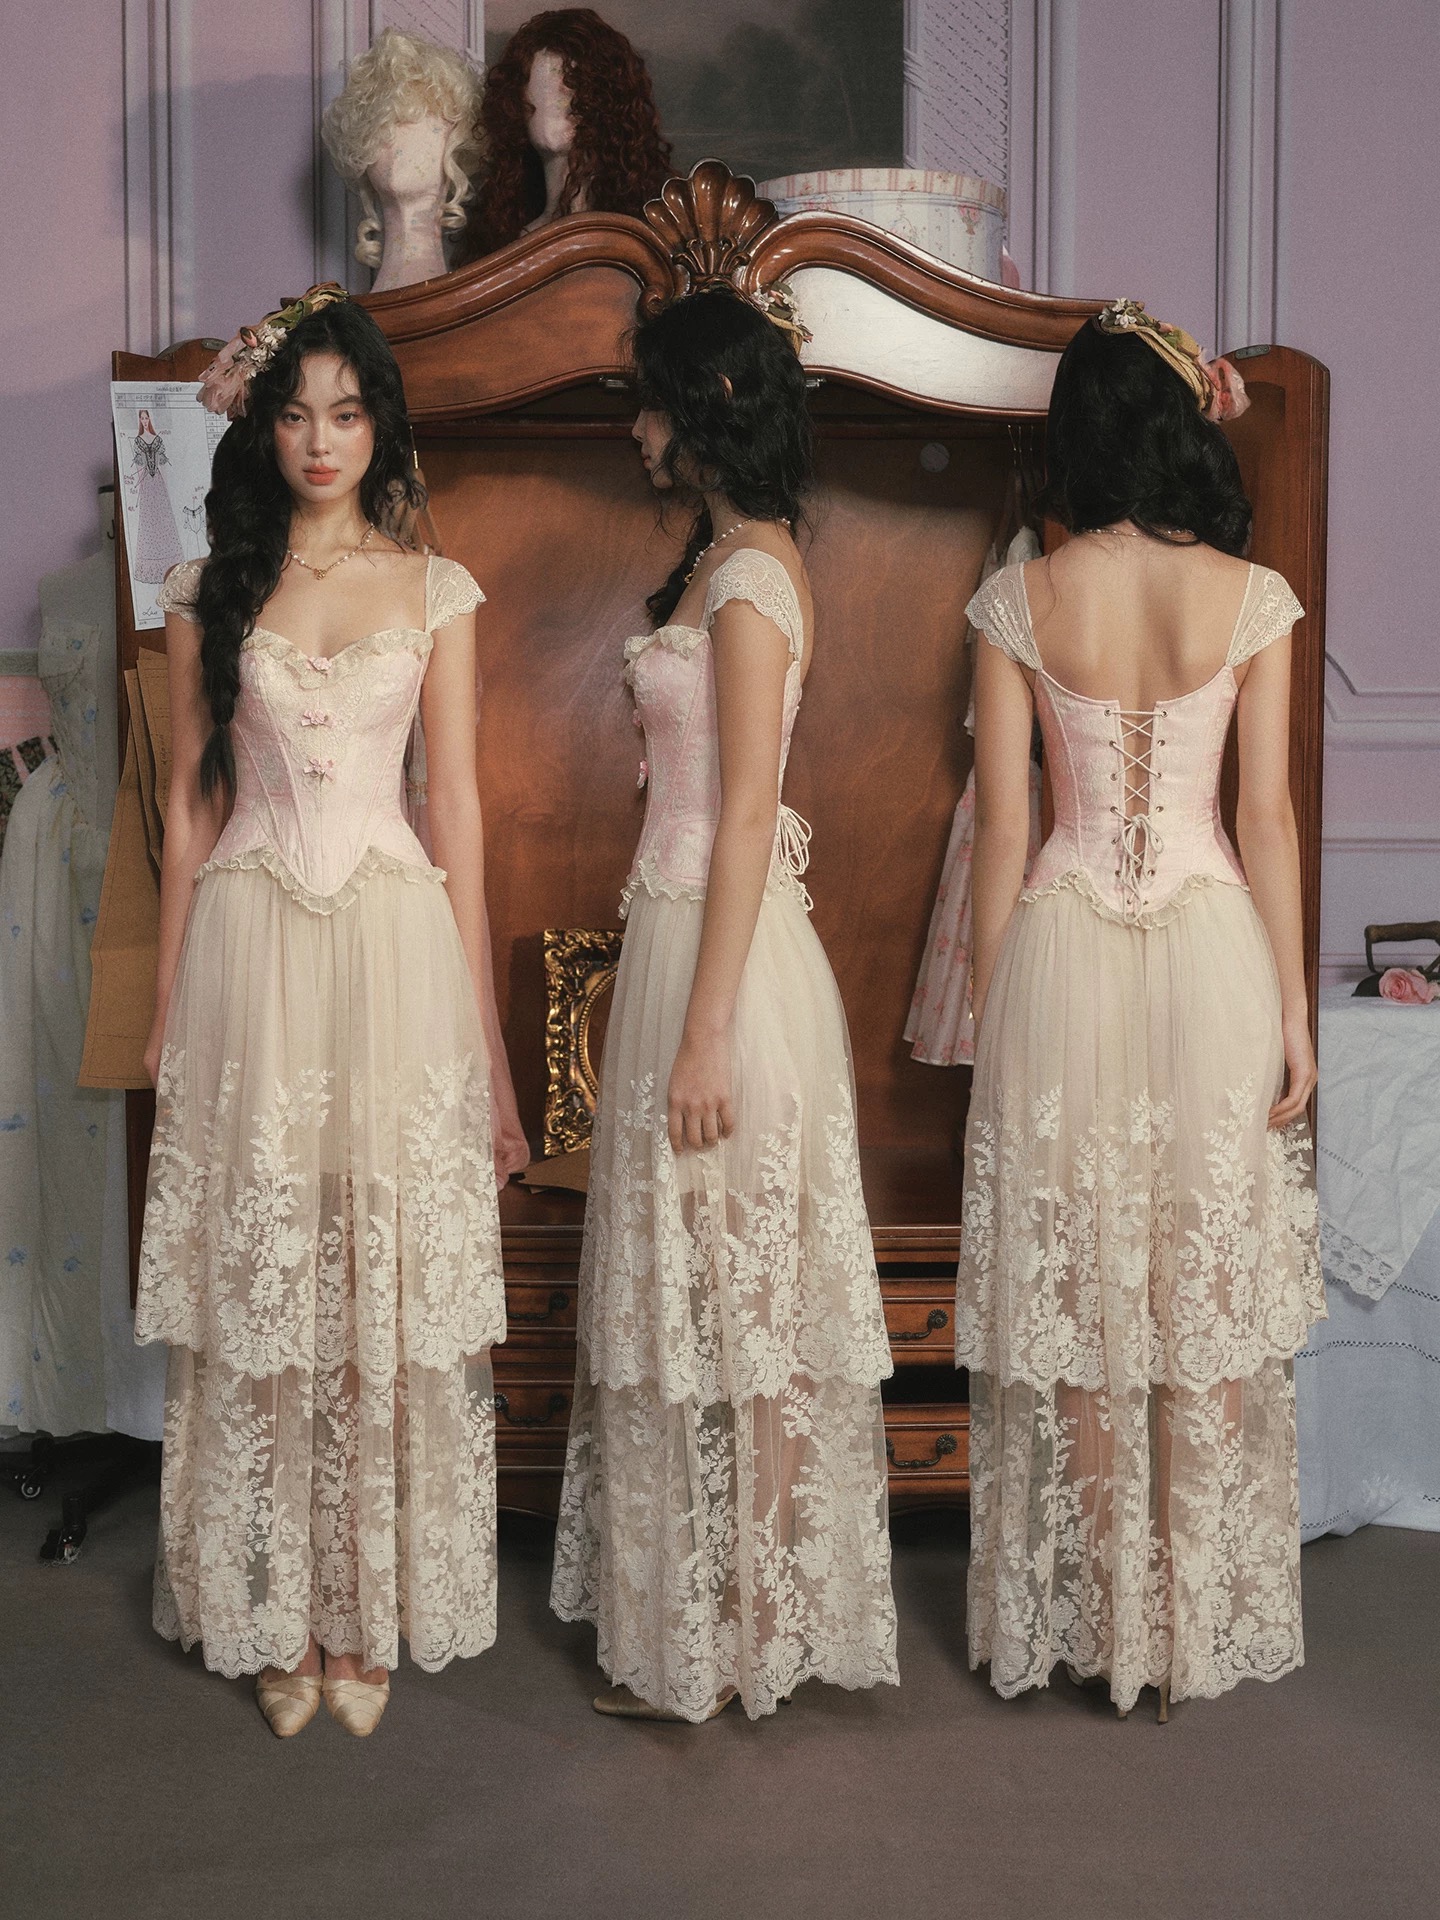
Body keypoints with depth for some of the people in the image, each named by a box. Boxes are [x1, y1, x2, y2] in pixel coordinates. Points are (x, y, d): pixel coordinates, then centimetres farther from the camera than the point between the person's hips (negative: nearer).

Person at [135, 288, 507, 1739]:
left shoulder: (435, 592, 7)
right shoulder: (210, 592, 8)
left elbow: (457, 805, 6)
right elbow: (190, 803, 9)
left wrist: (472, 1004, 4)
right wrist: (168, 1003, 7)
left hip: (393, 940, 0)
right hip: (249, 943, 1)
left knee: (390, 1279, 3)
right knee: (257, 1280, 4)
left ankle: (369, 1612, 16)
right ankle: (275, 1616, 17)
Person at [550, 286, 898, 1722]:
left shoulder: (749, 572, -15)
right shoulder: (728, 556, 14)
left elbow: (748, 816, -20)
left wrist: (704, 1035, -21)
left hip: (721, 948, -10)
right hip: (682, 927, 10)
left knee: (739, 1295, 1)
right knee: (702, 1284, 15)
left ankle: (745, 1633, 15)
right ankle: (707, 1599, 27)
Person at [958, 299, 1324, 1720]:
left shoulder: (1020, 600, -3)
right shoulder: (1251, 598, -4)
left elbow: (1001, 819, -2)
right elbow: (1269, 815, -3)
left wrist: (990, 1005, 6)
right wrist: (1294, 1008, 4)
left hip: (1061, 952, 0)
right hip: (1212, 949, 0)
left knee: (1077, 1294, 10)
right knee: (1207, 1285, 11)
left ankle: (1096, 1609, 20)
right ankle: (1201, 1616, 20)